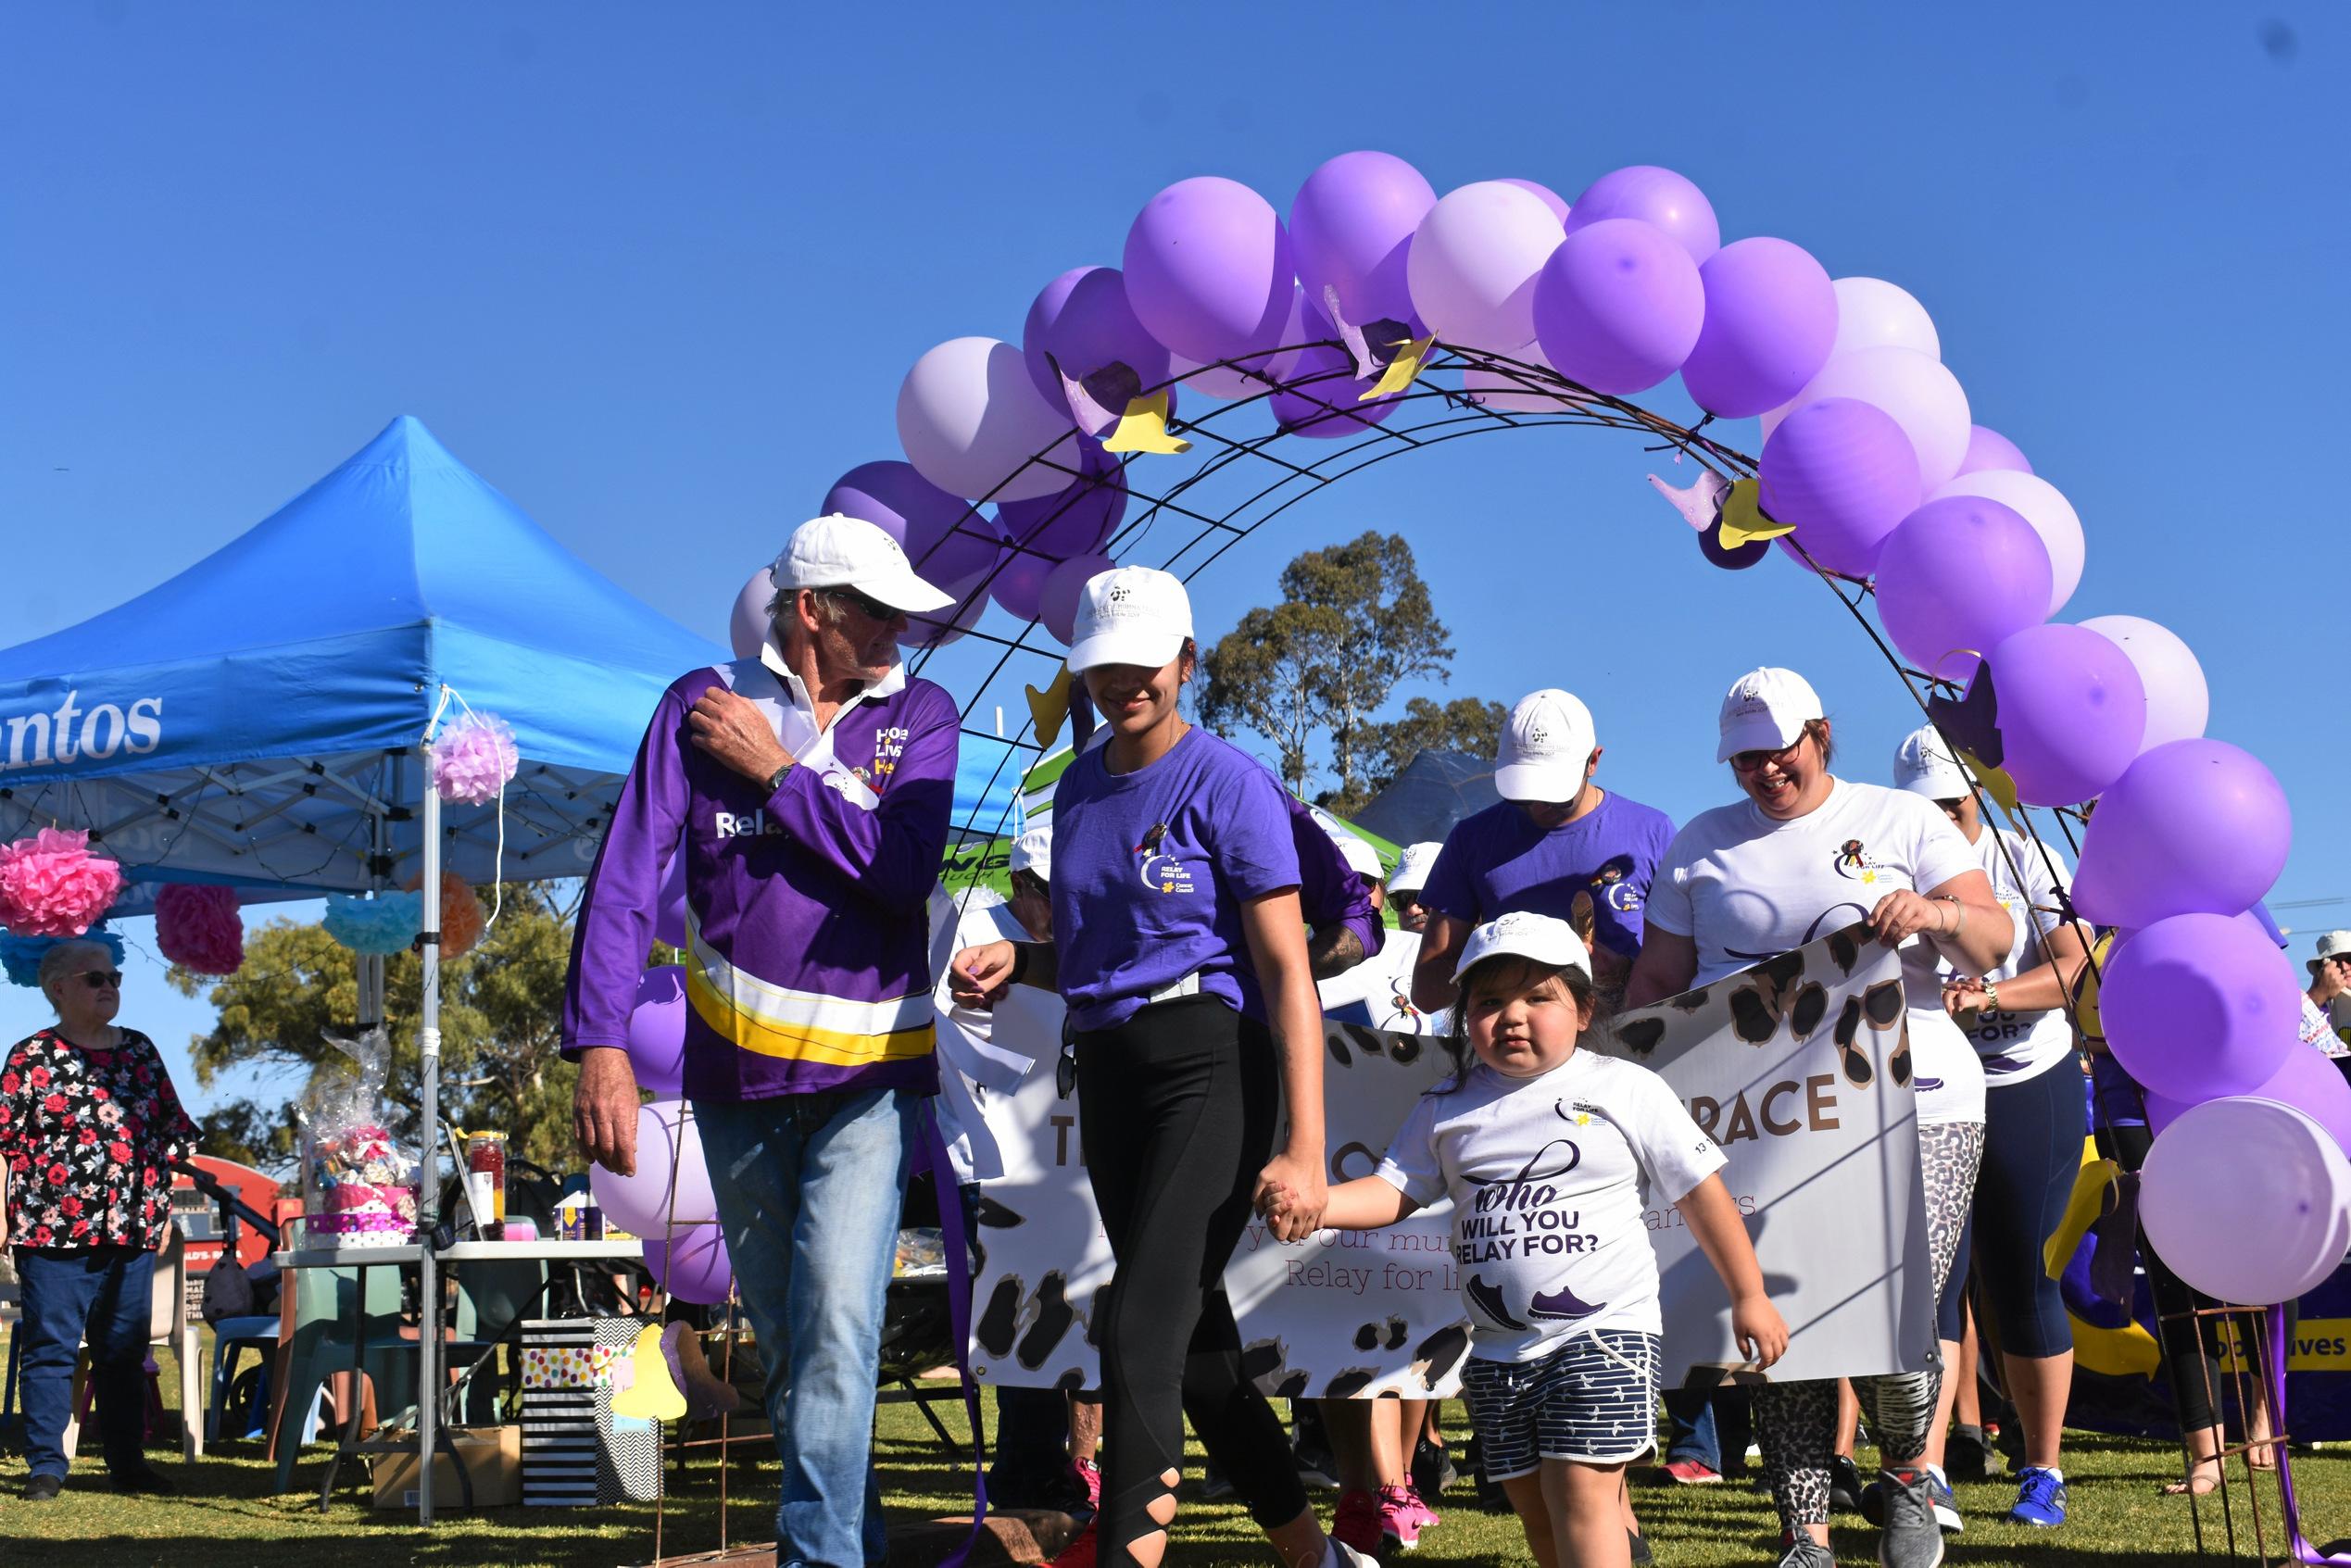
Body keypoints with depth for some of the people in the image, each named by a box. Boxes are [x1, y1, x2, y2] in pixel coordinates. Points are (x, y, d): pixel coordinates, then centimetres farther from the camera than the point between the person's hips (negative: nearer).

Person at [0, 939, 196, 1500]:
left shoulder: (140, 1051, 12)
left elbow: (171, 1132, 17)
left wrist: (162, 1207, 12)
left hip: (131, 1231, 4)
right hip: (53, 1231, -4)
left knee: (125, 1352, 8)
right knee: (51, 1350, 0)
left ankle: (128, 1463, 16)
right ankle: (45, 1467, 7)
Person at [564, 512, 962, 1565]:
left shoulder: (919, 714, 3)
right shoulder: (701, 705, 1)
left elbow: (903, 871, -13)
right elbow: (624, 879, -6)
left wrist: (776, 771, -11)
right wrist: (600, 1048, -16)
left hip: (867, 1076, -1)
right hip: (735, 1078, 2)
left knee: (837, 1321, -18)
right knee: (781, 1338, 12)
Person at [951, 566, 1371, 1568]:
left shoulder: (1230, 786, -7)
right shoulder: (1079, 789, 14)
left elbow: (1288, 971, -11)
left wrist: (1305, 1149, -19)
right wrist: (1014, 960, 2)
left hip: (1211, 1061, -7)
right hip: (1108, 1069, 8)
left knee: (1142, 1328, -18)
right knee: (1196, 1339, 11)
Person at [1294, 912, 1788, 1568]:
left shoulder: (1627, 1090, -2)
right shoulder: (1445, 1109, 8)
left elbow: (1701, 1193, 2)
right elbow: (1393, 1192, 6)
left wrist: (1749, 1297, 4)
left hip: (1604, 1333, -5)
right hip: (1497, 1351, 5)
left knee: (1581, 1497, -15)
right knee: (1536, 1515, 10)